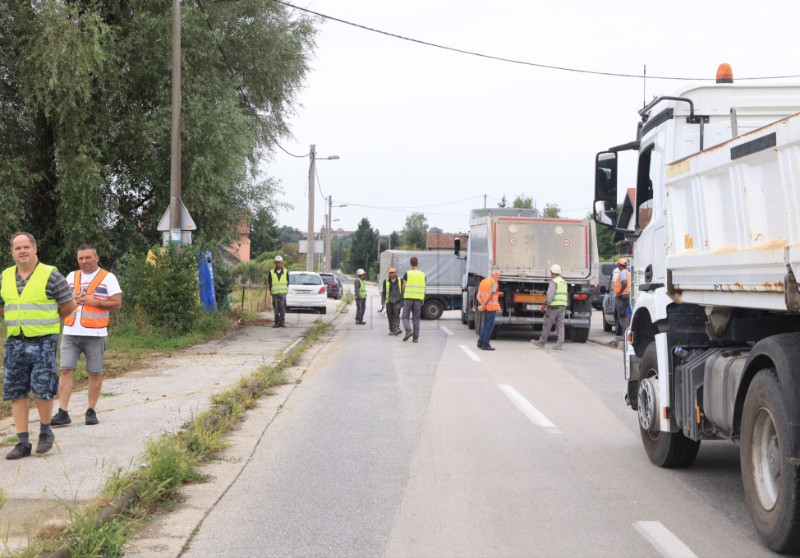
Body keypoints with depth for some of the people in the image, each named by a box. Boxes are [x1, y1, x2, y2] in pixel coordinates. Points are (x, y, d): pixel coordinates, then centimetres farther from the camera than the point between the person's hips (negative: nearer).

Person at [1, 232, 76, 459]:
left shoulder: (51, 275, -5)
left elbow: (69, 305, 0)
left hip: (43, 341, -5)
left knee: (42, 390, -7)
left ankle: (45, 432, 16)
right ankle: (23, 442, 11)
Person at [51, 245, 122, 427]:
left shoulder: (107, 278, 3)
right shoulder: (71, 277, 16)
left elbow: (117, 303, -3)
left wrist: (94, 302, -14)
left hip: (95, 334, -3)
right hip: (70, 333, 3)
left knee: (95, 373, 2)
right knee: (66, 370, -4)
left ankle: (91, 411, 13)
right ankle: (63, 412, -4)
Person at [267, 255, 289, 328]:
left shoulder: (285, 272, 7)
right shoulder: (271, 272, 5)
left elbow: (287, 282, 13)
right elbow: (269, 282, 10)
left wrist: (285, 290, 4)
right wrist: (271, 290, 3)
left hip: (283, 293, 0)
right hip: (275, 293, 0)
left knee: (282, 308, -7)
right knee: (276, 309, 1)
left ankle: (282, 322, -2)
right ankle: (276, 322, 7)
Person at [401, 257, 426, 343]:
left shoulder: (407, 274, -4)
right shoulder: (422, 274, 5)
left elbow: (404, 287, -3)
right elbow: (423, 289, 6)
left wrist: (404, 294, 16)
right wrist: (423, 299, 14)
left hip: (408, 298, -3)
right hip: (418, 298, 3)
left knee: (406, 317, 6)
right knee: (416, 318, 7)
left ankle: (408, 330, -18)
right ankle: (416, 337, 5)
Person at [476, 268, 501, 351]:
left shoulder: (483, 282, 14)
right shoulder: (494, 283, -10)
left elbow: (478, 296, 5)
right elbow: (490, 295, -17)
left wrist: (482, 304, -7)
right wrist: (484, 305, -11)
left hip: (485, 307, 8)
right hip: (492, 307, -8)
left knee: (485, 325, 18)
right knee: (489, 326, -3)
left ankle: (480, 343, 18)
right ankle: (485, 345, -2)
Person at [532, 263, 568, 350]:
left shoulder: (554, 282, -11)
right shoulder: (564, 282, 16)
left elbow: (550, 295, -20)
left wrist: (544, 304, -15)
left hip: (553, 307, -8)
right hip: (562, 307, 8)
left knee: (547, 325, 2)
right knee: (560, 326, 4)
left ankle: (542, 342, 10)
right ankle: (560, 344, -4)